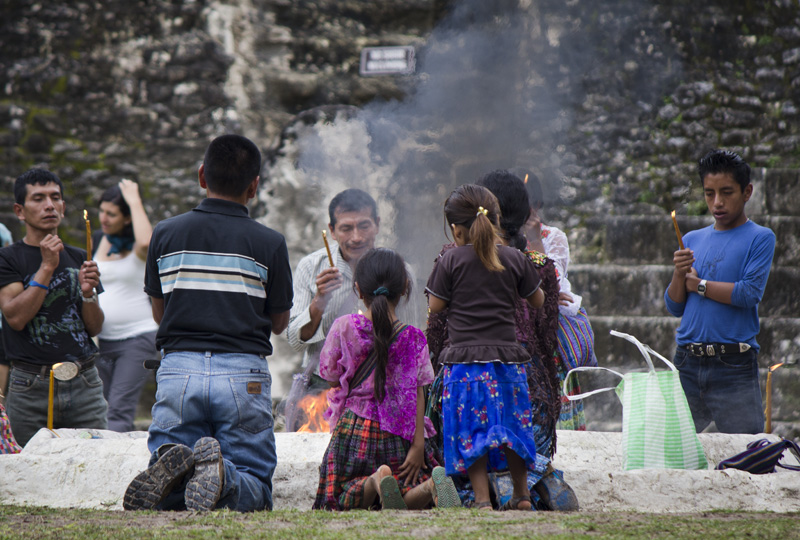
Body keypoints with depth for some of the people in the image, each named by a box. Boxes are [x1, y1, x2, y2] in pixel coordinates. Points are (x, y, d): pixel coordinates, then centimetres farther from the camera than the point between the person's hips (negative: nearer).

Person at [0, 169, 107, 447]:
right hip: (31, 387, -3)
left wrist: (88, 292, -7)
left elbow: (95, 328, 12)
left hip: (84, 383, 3)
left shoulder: (78, 259, 14)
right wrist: (47, 267, -15)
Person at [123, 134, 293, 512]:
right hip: (243, 372, -2)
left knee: (166, 503, 7)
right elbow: (279, 323, 12)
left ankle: (172, 465, -28)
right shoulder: (269, 243, 1)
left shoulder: (165, 234, 6)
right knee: (255, 492, 3)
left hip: (178, 367, 2)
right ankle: (222, 476, -31)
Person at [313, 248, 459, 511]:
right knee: (407, 503, 7)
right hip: (399, 436, 1)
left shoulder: (345, 327, -6)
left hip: (354, 428, -1)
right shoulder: (413, 339, -2)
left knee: (342, 505, 6)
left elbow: (333, 380, 4)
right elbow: (418, 395, -5)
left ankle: (375, 480, -29)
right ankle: (431, 485, -31)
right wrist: (418, 444, -5)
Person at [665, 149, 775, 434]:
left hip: (734, 368, -4)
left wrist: (697, 284, 0)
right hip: (688, 363, 4)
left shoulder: (760, 238, 1)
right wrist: (679, 274, -7)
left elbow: (750, 293, -13)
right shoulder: (692, 240, 16)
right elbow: (674, 307, 14)